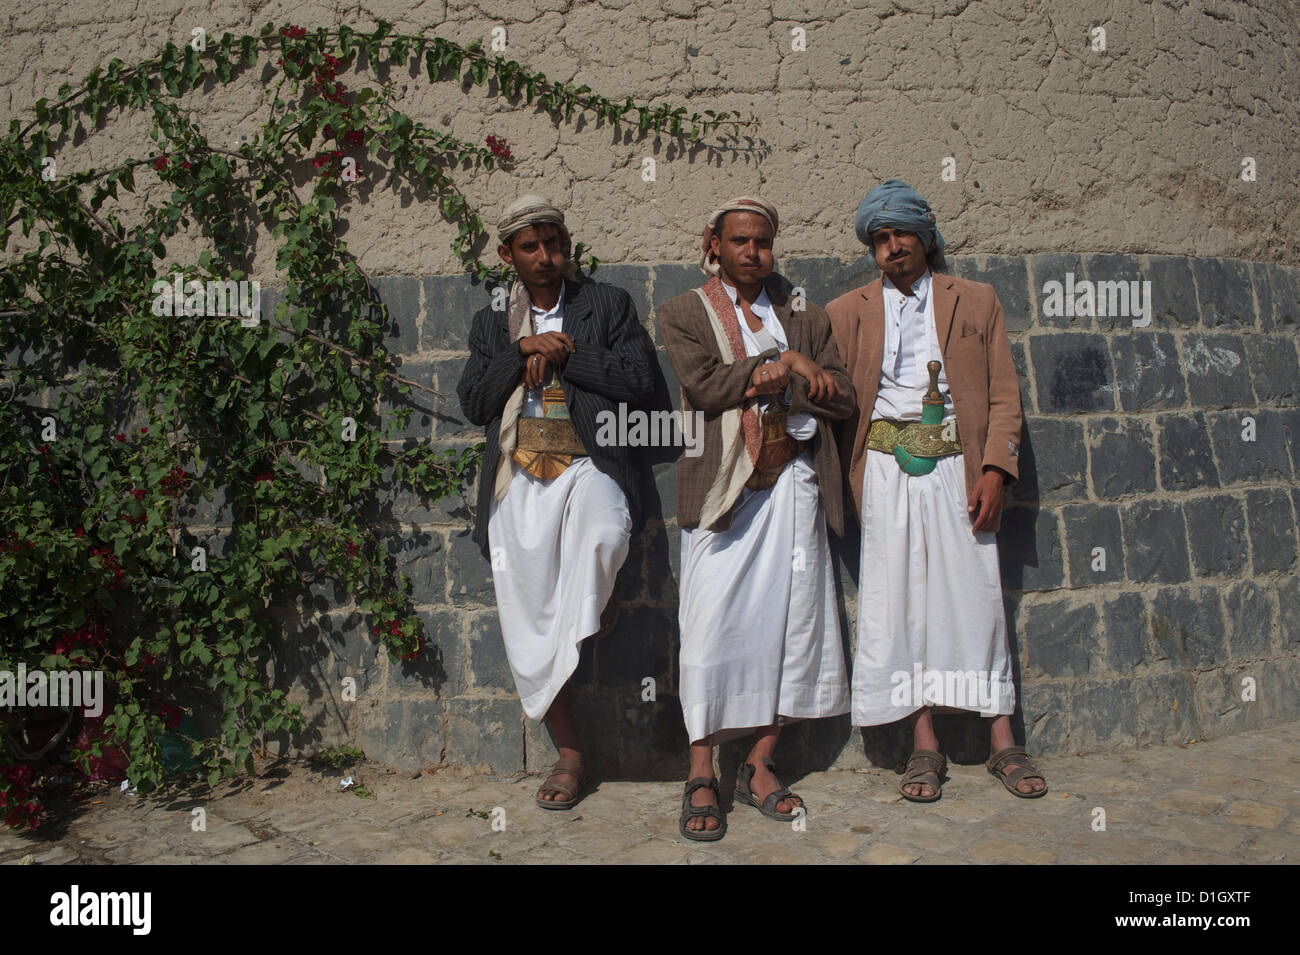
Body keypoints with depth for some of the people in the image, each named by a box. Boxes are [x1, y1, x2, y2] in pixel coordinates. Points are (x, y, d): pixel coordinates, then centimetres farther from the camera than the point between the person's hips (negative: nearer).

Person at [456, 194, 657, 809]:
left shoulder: (609, 306, 10)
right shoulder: (491, 323, 18)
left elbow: (640, 379, -3)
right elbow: (473, 403, 7)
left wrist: (562, 352, -5)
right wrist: (524, 350, -5)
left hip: (586, 465, -3)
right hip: (519, 478, 3)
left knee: (602, 534, -41)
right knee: (529, 627, 2)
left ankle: (598, 600, -6)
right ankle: (569, 755, 16)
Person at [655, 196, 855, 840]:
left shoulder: (804, 317, 18)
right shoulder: (682, 315, 9)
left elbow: (842, 398, 7)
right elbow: (703, 383, -9)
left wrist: (775, 383, -7)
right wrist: (787, 362, -8)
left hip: (793, 485, 3)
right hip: (722, 488, -3)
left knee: (792, 622, 3)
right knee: (711, 626, -6)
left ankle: (760, 766, 14)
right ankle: (701, 776, 4)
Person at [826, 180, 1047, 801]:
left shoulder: (976, 301, 12)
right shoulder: (848, 312, 12)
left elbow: (1004, 394, 7)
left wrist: (994, 471, -5)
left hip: (957, 466, 0)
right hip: (886, 470, 0)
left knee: (975, 594, -1)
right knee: (898, 599, -1)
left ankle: (1002, 743, 10)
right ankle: (924, 747, 8)